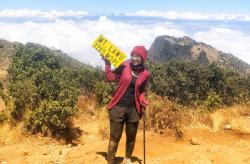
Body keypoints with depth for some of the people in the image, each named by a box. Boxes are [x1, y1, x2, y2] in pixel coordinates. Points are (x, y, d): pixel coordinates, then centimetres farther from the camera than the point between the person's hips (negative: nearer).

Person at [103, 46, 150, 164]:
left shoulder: (145, 74, 2)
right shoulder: (124, 66, -5)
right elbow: (110, 77, -7)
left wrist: (143, 101, -2)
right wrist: (107, 63, -15)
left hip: (133, 109, 3)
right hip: (118, 107, -3)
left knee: (131, 137, 15)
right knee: (114, 137, 2)